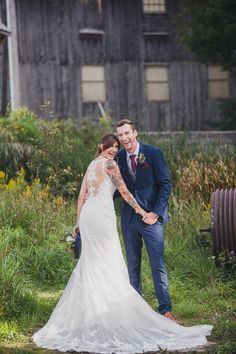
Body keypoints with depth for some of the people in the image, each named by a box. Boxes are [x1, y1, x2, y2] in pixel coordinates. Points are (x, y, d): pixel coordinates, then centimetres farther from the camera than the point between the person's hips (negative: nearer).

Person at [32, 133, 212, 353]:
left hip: (87, 214, 8)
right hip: (102, 215, -8)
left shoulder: (91, 165, 20)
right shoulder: (110, 164, -4)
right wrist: (139, 210, 9)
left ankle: (90, 310, 16)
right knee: (108, 264, -4)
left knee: (90, 264, 12)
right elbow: (124, 191, -2)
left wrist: (78, 221, 21)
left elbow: (81, 196, 19)